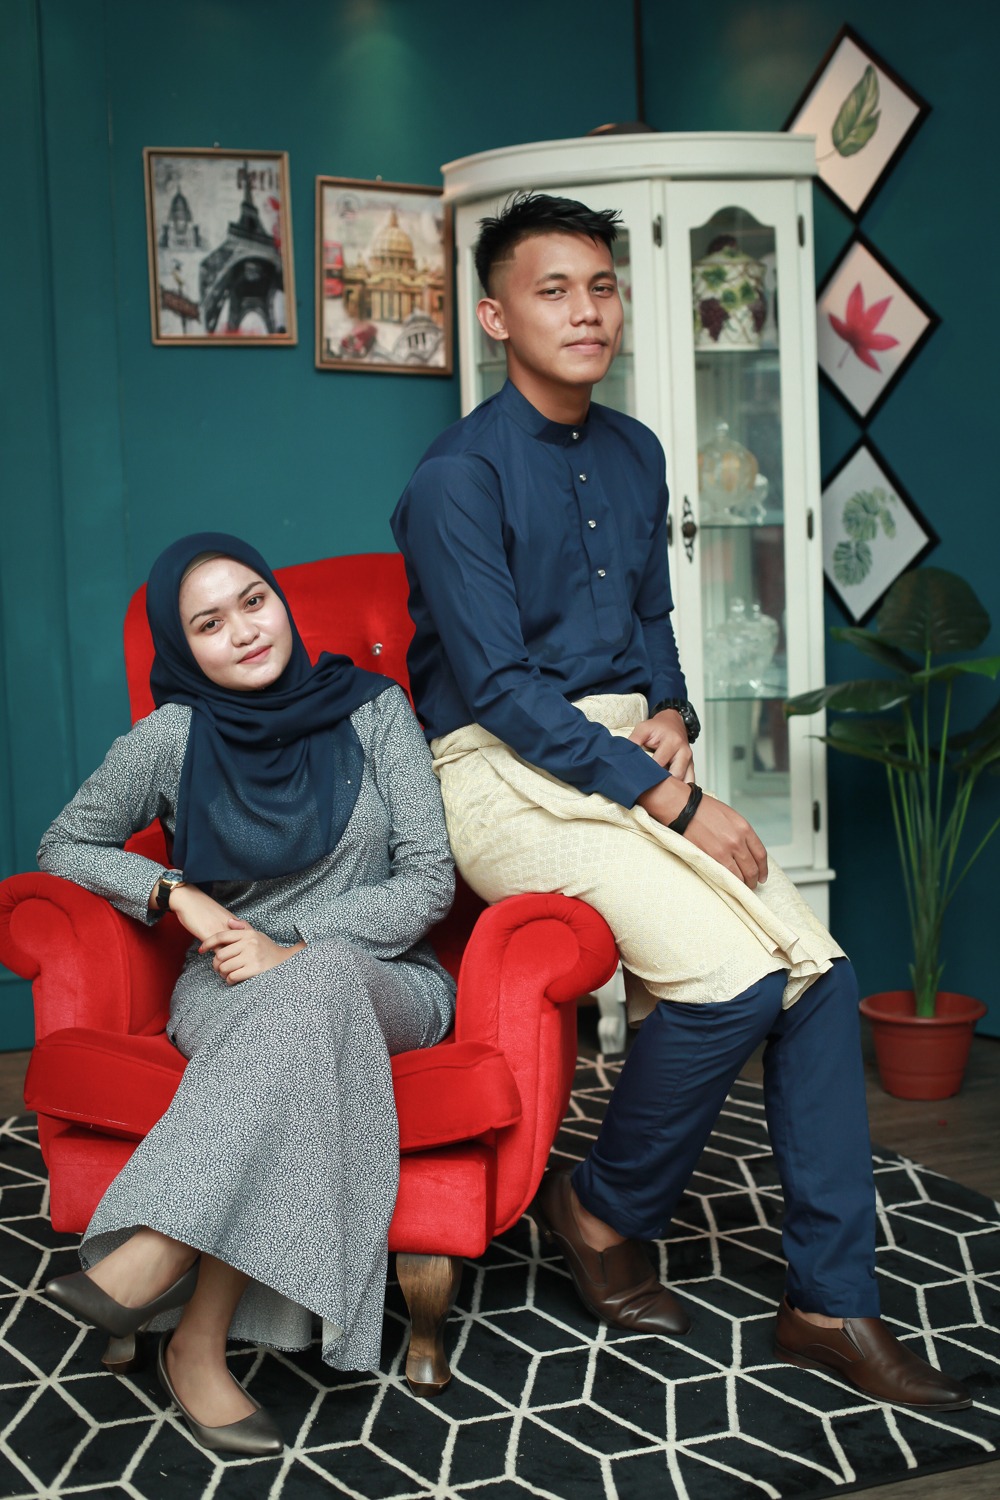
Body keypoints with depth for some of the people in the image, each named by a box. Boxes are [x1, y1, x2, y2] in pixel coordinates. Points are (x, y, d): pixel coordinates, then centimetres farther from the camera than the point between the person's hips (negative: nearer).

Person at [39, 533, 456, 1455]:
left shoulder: (372, 708, 0)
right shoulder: (175, 737, 0)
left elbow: (429, 880, -4)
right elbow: (64, 845, 11)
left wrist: (292, 946, -17)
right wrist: (176, 894, -7)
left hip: (383, 981, 0)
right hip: (230, 993, 0)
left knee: (316, 981, -37)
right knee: (300, 1053, -37)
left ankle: (153, 1253, -41)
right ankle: (202, 1346, -37)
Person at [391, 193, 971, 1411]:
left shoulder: (634, 453, 13)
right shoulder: (458, 477, -11)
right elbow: (500, 685, -16)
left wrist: (670, 714, 1)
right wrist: (672, 802, -19)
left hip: (629, 753, 7)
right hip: (508, 775, -7)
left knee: (820, 969, -10)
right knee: (729, 974, -25)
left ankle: (829, 1304, 0)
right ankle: (604, 1211, 3)